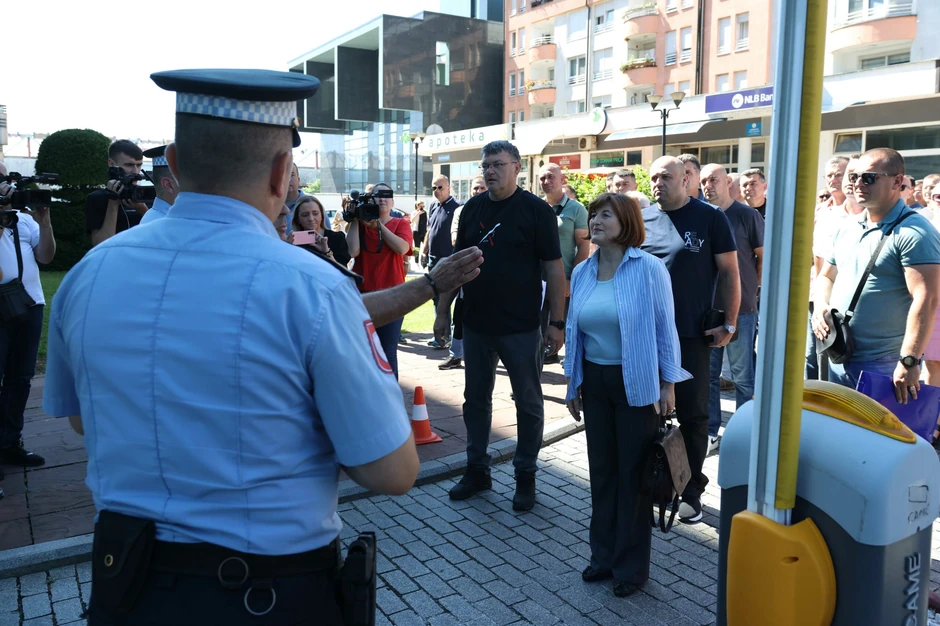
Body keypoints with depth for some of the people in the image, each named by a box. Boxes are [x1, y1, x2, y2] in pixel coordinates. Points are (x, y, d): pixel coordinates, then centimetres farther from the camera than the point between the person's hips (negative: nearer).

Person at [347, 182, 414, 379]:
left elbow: (402, 248, -15)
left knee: (388, 351, 2)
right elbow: (352, 251, -12)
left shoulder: (401, 224, 4)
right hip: (362, 293, 1)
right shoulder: (360, 224, 5)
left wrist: (379, 225, -13)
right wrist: (354, 220, -7)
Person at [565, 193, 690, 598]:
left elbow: (665, 328, -8)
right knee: (601, 469, 13)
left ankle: (631, 565, 21)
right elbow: (574, 329, 9)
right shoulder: (582, 273, 3)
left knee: (633, 473, 6)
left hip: (636, 383, -4)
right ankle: (604, 555, 29)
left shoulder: (649, 268, -11)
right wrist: (572, 382, 10)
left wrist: (668, 384, -9)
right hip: (594, 380, 5)